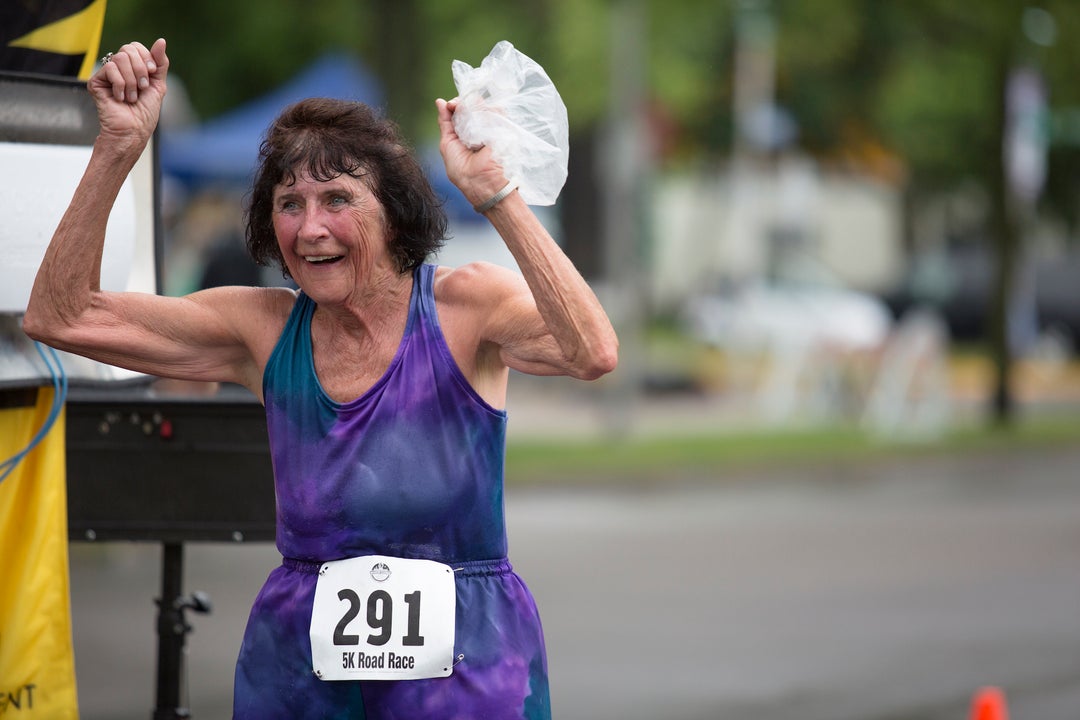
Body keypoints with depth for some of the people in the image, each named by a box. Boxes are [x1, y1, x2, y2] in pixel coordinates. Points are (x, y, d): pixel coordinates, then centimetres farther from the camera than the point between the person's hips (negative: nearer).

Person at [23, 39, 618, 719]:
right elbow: (60, 316, -3)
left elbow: (593, 353, -30)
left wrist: (496, 194, -33)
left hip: (467, 663, -3)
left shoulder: (464, 305, -9)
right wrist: (118, 148, -11)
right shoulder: (267, 327, 1)